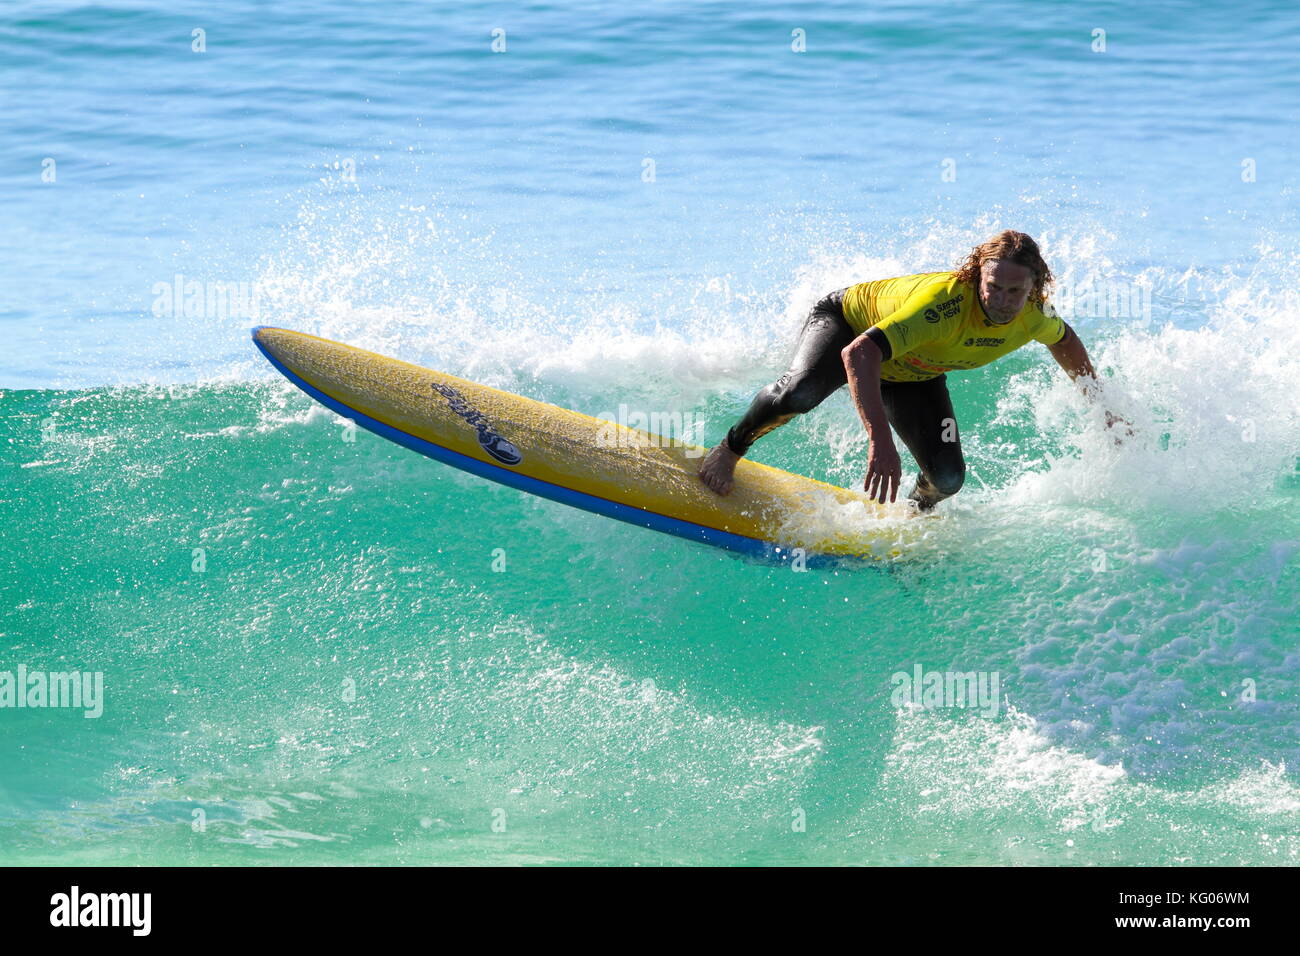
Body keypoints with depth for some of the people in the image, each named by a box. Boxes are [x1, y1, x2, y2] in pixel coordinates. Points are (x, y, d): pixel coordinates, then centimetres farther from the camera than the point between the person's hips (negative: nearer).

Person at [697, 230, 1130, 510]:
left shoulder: (1034, 317, -24)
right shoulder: (945, 301, -44)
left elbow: (1065, 340, 5)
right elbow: (859, 355, -53)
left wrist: (1101, 405, 7)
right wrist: (880, 441, -62)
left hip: (911, 374, 6)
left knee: (947, 477, -12)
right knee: (803, 390, -38)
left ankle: (914, 512, 26)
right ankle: (728, 451, -9)